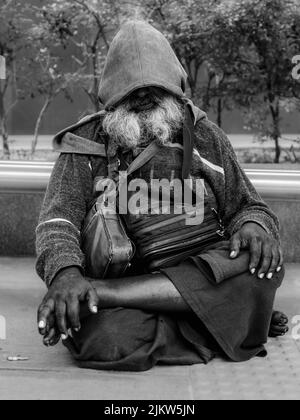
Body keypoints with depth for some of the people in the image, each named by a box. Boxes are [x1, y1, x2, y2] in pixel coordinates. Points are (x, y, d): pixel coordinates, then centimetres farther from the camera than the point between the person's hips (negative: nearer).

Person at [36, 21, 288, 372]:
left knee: (264, 265, -31)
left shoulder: (204, 136, 13)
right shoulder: (86, 145, 7)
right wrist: (65, 272, -30)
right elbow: (59, 217, -6)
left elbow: (247, 207, 16)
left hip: (209, 270, 2)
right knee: (99, 335, -35)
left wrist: (253, 225, -11)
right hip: (127, 275, -2)